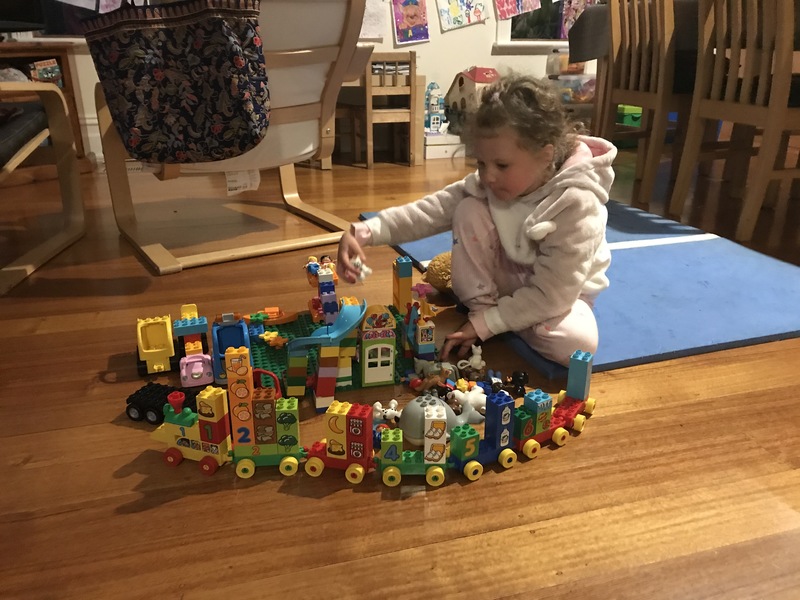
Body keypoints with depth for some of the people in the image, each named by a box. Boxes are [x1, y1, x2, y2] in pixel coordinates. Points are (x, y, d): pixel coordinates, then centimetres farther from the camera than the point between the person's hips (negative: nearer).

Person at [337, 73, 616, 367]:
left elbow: (552, 294, -32)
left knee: (577, 343, -35)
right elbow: (434, 208, -22)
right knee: (469, 210, -20)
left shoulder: (576, 205, -32)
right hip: (510, 277, 3)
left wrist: (486, 323, -31)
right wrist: (363, 232, -34)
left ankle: (484, 319, -9)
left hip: (560, 293, -2)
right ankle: (479, 306, -8)